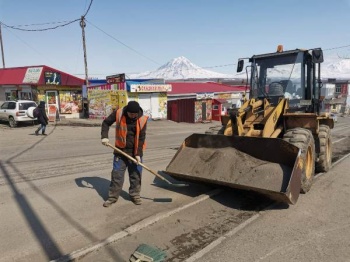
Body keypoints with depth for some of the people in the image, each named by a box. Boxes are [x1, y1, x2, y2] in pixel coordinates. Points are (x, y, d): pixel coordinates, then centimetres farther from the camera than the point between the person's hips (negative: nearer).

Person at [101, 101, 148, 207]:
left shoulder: (142, 119, -13)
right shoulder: (118, 113, -12)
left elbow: (141, 138, -11)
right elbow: (106, 123, 2)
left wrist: (138, 153, -14)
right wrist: (104, 136, -11)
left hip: (135, 151, 0)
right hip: (120, 150, 0)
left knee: (136, 174, 8)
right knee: (116, 174, 5)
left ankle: (135, 195, 25)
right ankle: (113, 196, 17)